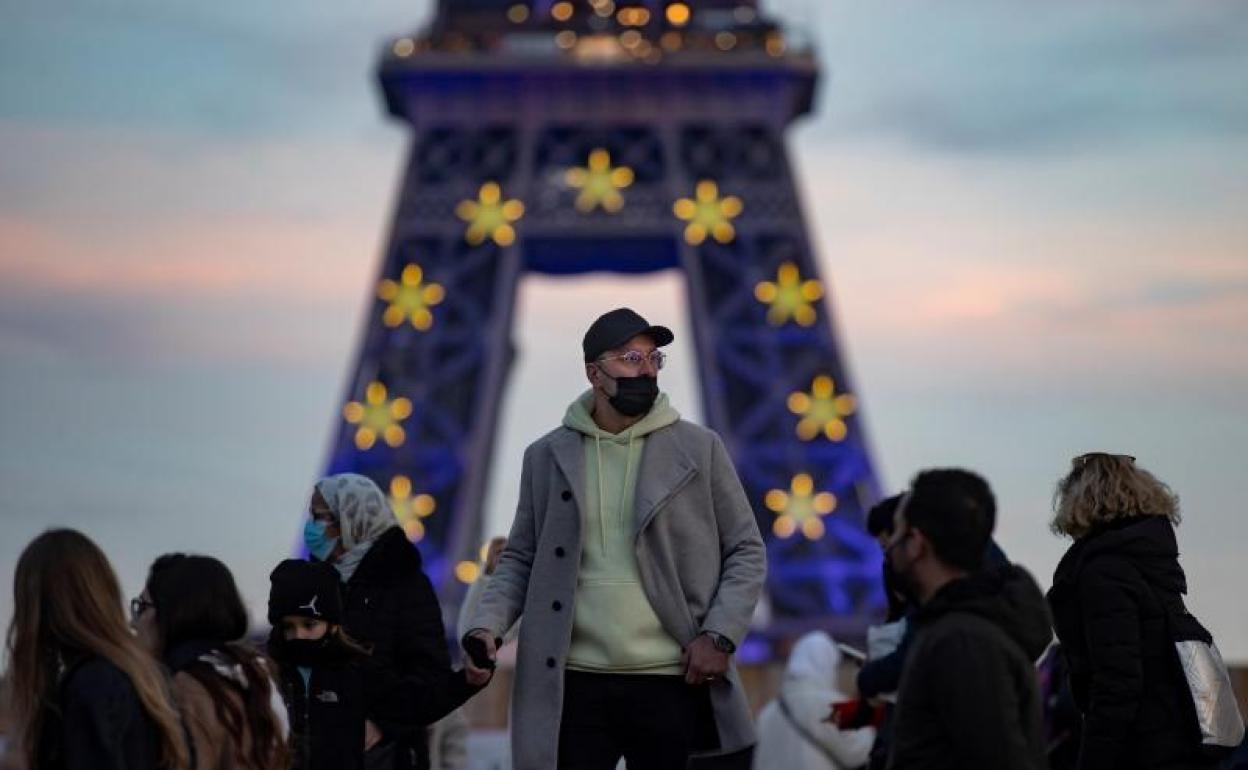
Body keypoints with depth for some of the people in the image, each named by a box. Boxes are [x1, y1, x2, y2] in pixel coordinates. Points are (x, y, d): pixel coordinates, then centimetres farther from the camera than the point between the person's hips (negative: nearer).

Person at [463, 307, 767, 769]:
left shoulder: (699, 449, 5)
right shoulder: (547, 456, 8)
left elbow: (746, 552, 6)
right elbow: (521, 559, 11)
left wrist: (720, 635, -8)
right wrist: (487, 624, -8)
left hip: (672, 683, -1)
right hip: (574, 685, 1)